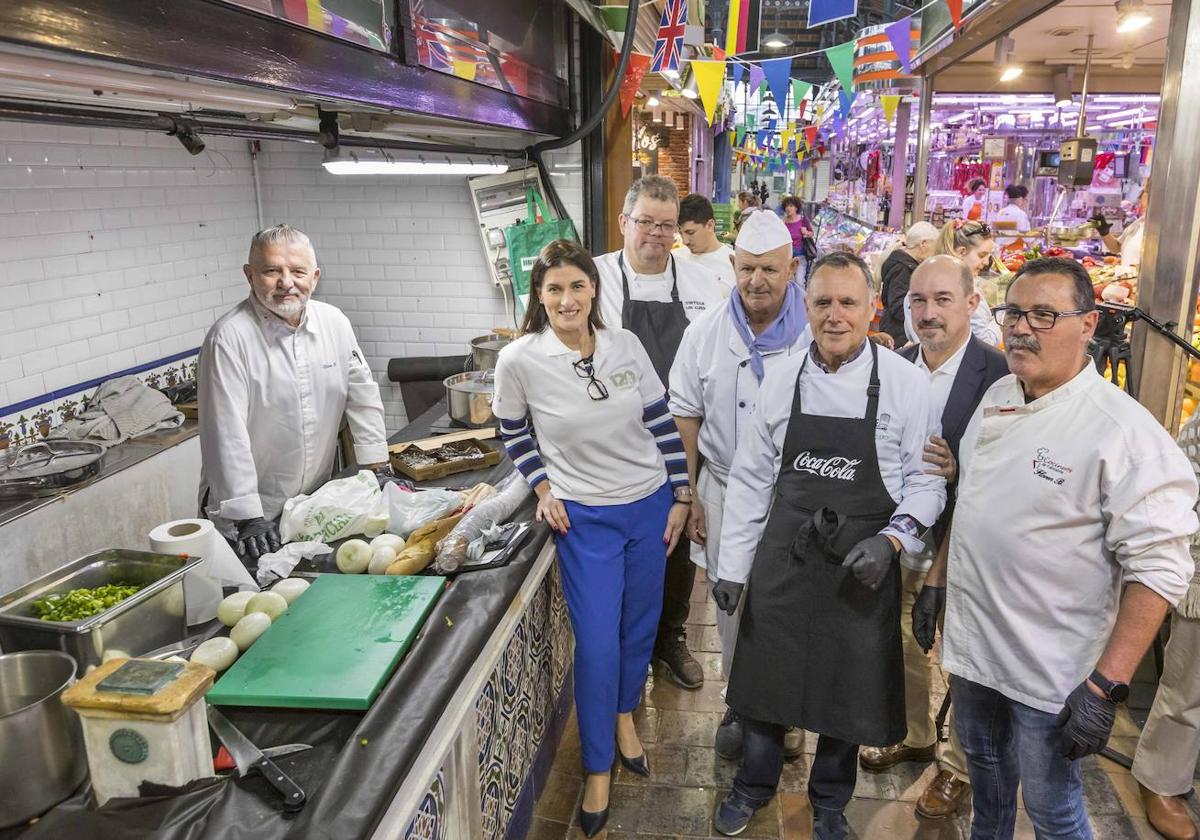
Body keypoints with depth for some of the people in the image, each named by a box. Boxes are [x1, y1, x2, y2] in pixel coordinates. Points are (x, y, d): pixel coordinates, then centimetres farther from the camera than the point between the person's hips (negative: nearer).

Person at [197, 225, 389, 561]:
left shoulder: (334, 323, -1)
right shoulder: (229, 338, -18)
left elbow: (363, 396, 8)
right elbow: (227, 435, -20)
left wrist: (378, 469, 5)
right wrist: (248, 518, -22)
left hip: (318, 502, 5)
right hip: (252, 513, -4)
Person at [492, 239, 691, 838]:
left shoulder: (625, 345, -7)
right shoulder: (519, 360, -13)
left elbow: (661, 423, 2)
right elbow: (513, 432, 4)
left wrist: (681, 497, 3)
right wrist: (543, 488, -5)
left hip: (650, 507, 3)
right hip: (583, 518, -3)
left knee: (639, 625, 17)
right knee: (596, 643, 1)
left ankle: (624, 715, 46)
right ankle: (597, 769, 23)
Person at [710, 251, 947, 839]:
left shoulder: (905, 383, -9)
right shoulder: (782, 378, -2)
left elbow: (926, 480, -3)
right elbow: (751, 478, 2)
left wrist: (892, 540, -19)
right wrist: (732, 566, 3)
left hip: (863, 566, -1)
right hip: (783, 558, 2)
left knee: (848, 690, 14)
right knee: (764, 676, 15)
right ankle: (754, 784, 43)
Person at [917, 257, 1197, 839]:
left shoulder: (1123, 430, -20)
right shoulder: (997, 398, 2)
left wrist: (1107, 686, -22)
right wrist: (937, 578, 14)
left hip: (1051, 672, -6)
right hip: (970, 641, 6)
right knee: (984, 769, 25)